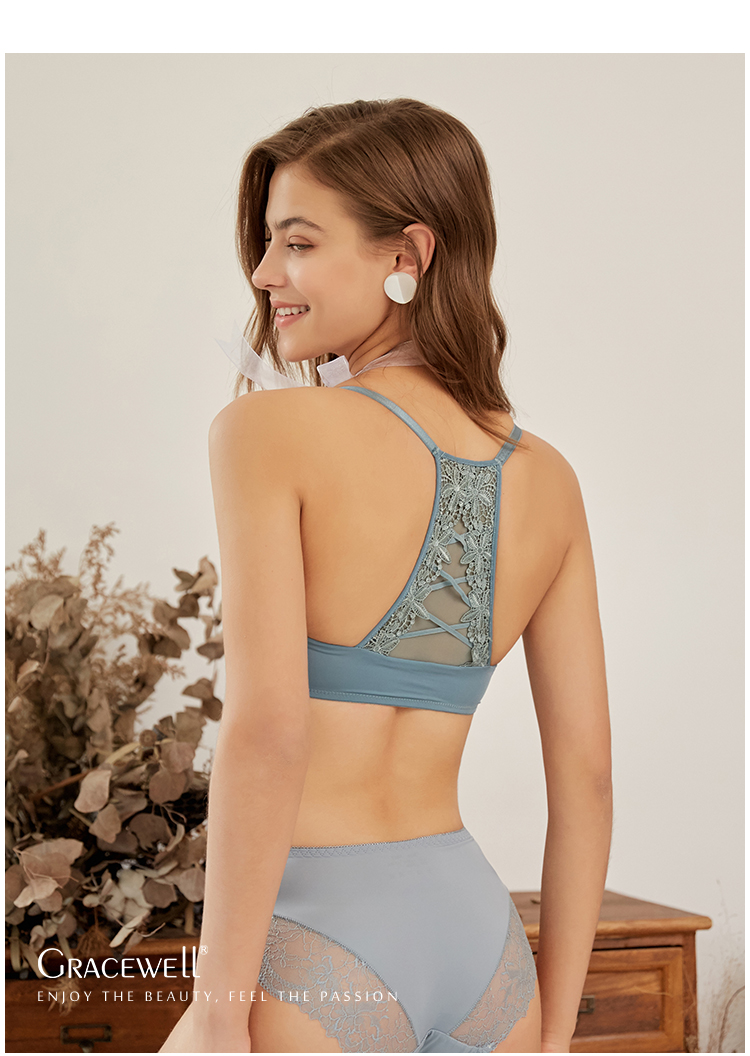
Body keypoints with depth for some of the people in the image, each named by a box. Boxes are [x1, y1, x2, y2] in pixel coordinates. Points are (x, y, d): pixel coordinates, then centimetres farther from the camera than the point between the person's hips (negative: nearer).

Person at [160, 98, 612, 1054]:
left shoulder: (267, 431, -12)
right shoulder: (547, 480, 4)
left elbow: (266, 731, -20)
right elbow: (586, 769, 5)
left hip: (319, 947, -6)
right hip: (480, 933, 6)